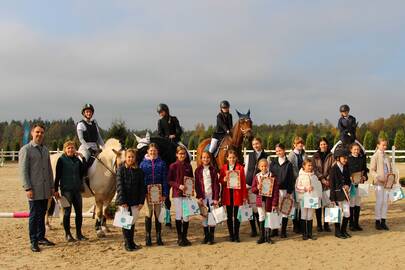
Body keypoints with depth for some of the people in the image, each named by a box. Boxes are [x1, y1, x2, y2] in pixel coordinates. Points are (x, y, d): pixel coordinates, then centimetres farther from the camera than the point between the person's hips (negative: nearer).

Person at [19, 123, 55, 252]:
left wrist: (52, 186, 14)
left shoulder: (45, 149, 14)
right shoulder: (26, 150, -6)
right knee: (34, 215, -1)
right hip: (34, 190, -6)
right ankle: (33, 242, 7)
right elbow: (23, 170, -10)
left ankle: (41, 237, 24)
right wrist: (28, 188, -16)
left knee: (42, 214, 13)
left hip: (45, 190, 6)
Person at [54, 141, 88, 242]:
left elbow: (83, 171, 0)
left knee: (79, 212, 7)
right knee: (67, 212, 2)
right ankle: (67, 234, 13)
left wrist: (83, 158, -6)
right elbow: (57, 176, -5)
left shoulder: (77, 160, 9)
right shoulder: (61, 160, -5)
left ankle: (79, 234, 18)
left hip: (77, 190, 5)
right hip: (66, 190, -5)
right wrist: (56, 190, -9)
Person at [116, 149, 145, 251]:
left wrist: (141, 201, -3)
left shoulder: (139, 171, 5)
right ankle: (127, 244, 10)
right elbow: (119, 186, -9)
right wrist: (122, 201, -16)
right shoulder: (121, 169, -4)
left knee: (133, 222, 9)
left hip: (135, 201, 3)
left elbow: (142, 187, 4)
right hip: (124, 201, -3)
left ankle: (131, 242, 20)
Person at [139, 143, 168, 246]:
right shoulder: (143, 163, 1)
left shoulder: (162, 163, 1)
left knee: (158, 214, 8)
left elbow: (165, 179, 0)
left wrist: (165, 193, -6)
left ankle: (158, 237, 16)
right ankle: (148, 237, 14)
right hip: (148, 192, 0)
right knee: (148, 214, 6)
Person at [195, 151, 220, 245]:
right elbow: (197, 184, 2)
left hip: (212, 195, 0)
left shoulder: (213, 170, 3)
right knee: (204, 216, 3)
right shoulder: (198, 170, 4)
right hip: (203, 196, 1)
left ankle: (211, 236, 6)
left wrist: (216, 197, -7)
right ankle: (206, 235, 13)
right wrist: (199, 196, -7)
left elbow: (216, 184, 0)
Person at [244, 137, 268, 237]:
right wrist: (244, 183, 3)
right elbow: (245, 170, 10)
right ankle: (253, 229, 12)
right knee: (251, 207, 3)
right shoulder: (249, 156, 10)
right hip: (250, 185, 2)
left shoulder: (266, 156, 5)